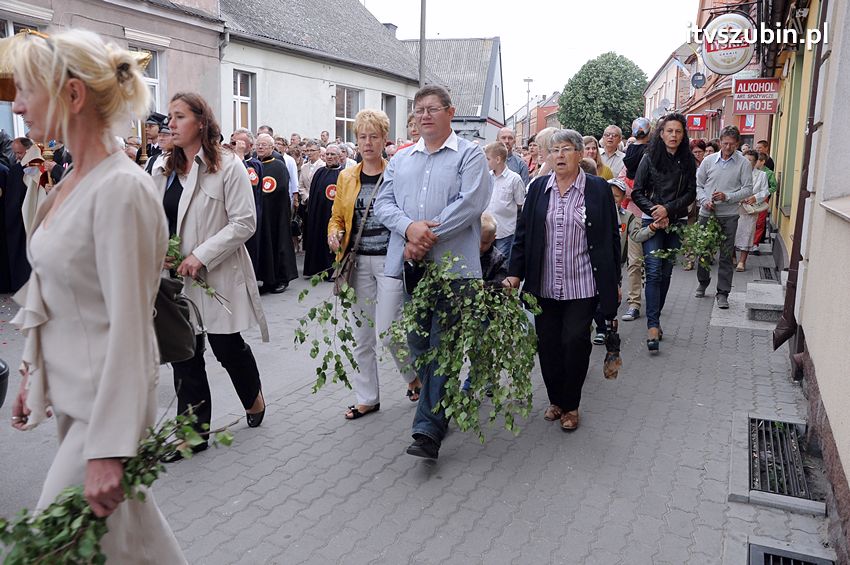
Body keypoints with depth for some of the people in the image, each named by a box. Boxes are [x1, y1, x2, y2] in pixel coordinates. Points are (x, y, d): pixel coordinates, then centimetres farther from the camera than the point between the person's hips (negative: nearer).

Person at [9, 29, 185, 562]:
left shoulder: (121, 188, -20)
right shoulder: (74, 180, 6)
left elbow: (128, 324, -23)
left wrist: (106, 449, -22)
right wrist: (35, 374, 18)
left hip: (108, 402, -8)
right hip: (71, 391, 8)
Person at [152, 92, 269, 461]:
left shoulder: (228, 166, -8)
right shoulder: (162, 170, 9)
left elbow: (244, 223, -13)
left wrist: (200, 257, -17)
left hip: (218, 274, -5)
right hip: (175, 277, 5)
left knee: (227, 345, 5)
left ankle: (254, 397, 36)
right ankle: (192, 431, 20)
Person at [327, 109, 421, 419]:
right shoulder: (346, 177, 10)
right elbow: (337, 216, 16)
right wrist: (334, 234, -5)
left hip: (390, 260, -4)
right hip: (358, 262, 5)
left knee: (387, 332, -7)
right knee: (361, 335, 9)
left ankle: (414, 374, 24)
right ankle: (367, 398, 24)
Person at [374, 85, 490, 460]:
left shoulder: (469, 155, 3)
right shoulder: (401, 159, 19)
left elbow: (470, 203, -11)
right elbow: (383, 203, 9)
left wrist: (428, 239, -14)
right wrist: (409, 227, -12)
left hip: (451, 265, -5)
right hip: (409, 264, 5)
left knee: (441, 345, -5)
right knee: (417, 342, 11)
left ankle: (428, 428, -4)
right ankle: (437, 408, 28)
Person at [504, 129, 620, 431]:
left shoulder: (598, 189, 0)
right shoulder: (538, 187, 7)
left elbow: (611, 238, 3)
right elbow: (523, 234, 8)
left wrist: (614, 282, 3)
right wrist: (515, 274, 1)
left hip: (582, 286, -2)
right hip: (544, 286, 3)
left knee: (575, 343, -4)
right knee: (547, 344, 6)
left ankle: (570, 405, 16)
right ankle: (555, 399, 27)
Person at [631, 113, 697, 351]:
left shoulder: (687, 161, 6)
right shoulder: (649, 158, -1)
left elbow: (691, 193, 2)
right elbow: (637, 192, -2)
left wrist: (668, 209, -11)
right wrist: (654, 211, -13)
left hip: (676, 222, 3)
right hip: (652, 222, -3)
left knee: (666, 272, 6)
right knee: (654, 271, -11)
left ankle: (654, 319, 18)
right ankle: (653, 325, -14)